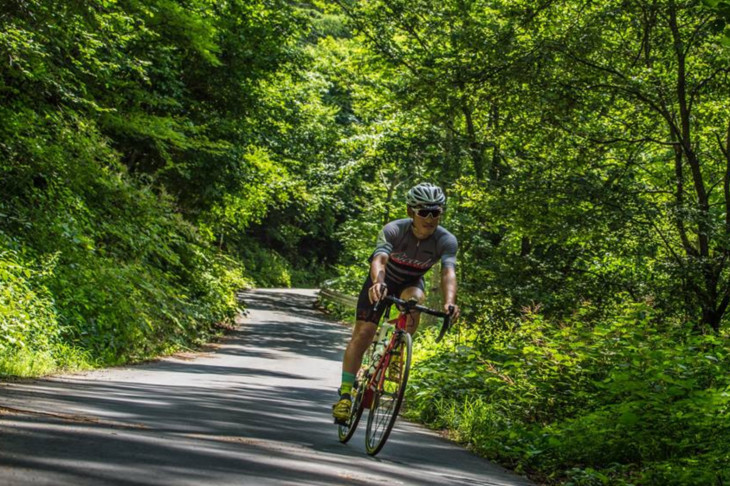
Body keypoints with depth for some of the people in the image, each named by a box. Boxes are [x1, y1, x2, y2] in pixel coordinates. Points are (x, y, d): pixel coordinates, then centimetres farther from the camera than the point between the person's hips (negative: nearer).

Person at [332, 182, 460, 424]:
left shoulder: (446, 240, -27)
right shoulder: (394, 230, -31)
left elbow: (449, 272, -41)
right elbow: (379, 260, -46)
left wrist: (449, 302, -61)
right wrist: (377, 283, -68)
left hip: (411, 283, 1)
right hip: (382, 282, -1)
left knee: (415, 298, -34)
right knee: (363, 333, -13)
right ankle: (345, 394, -4)